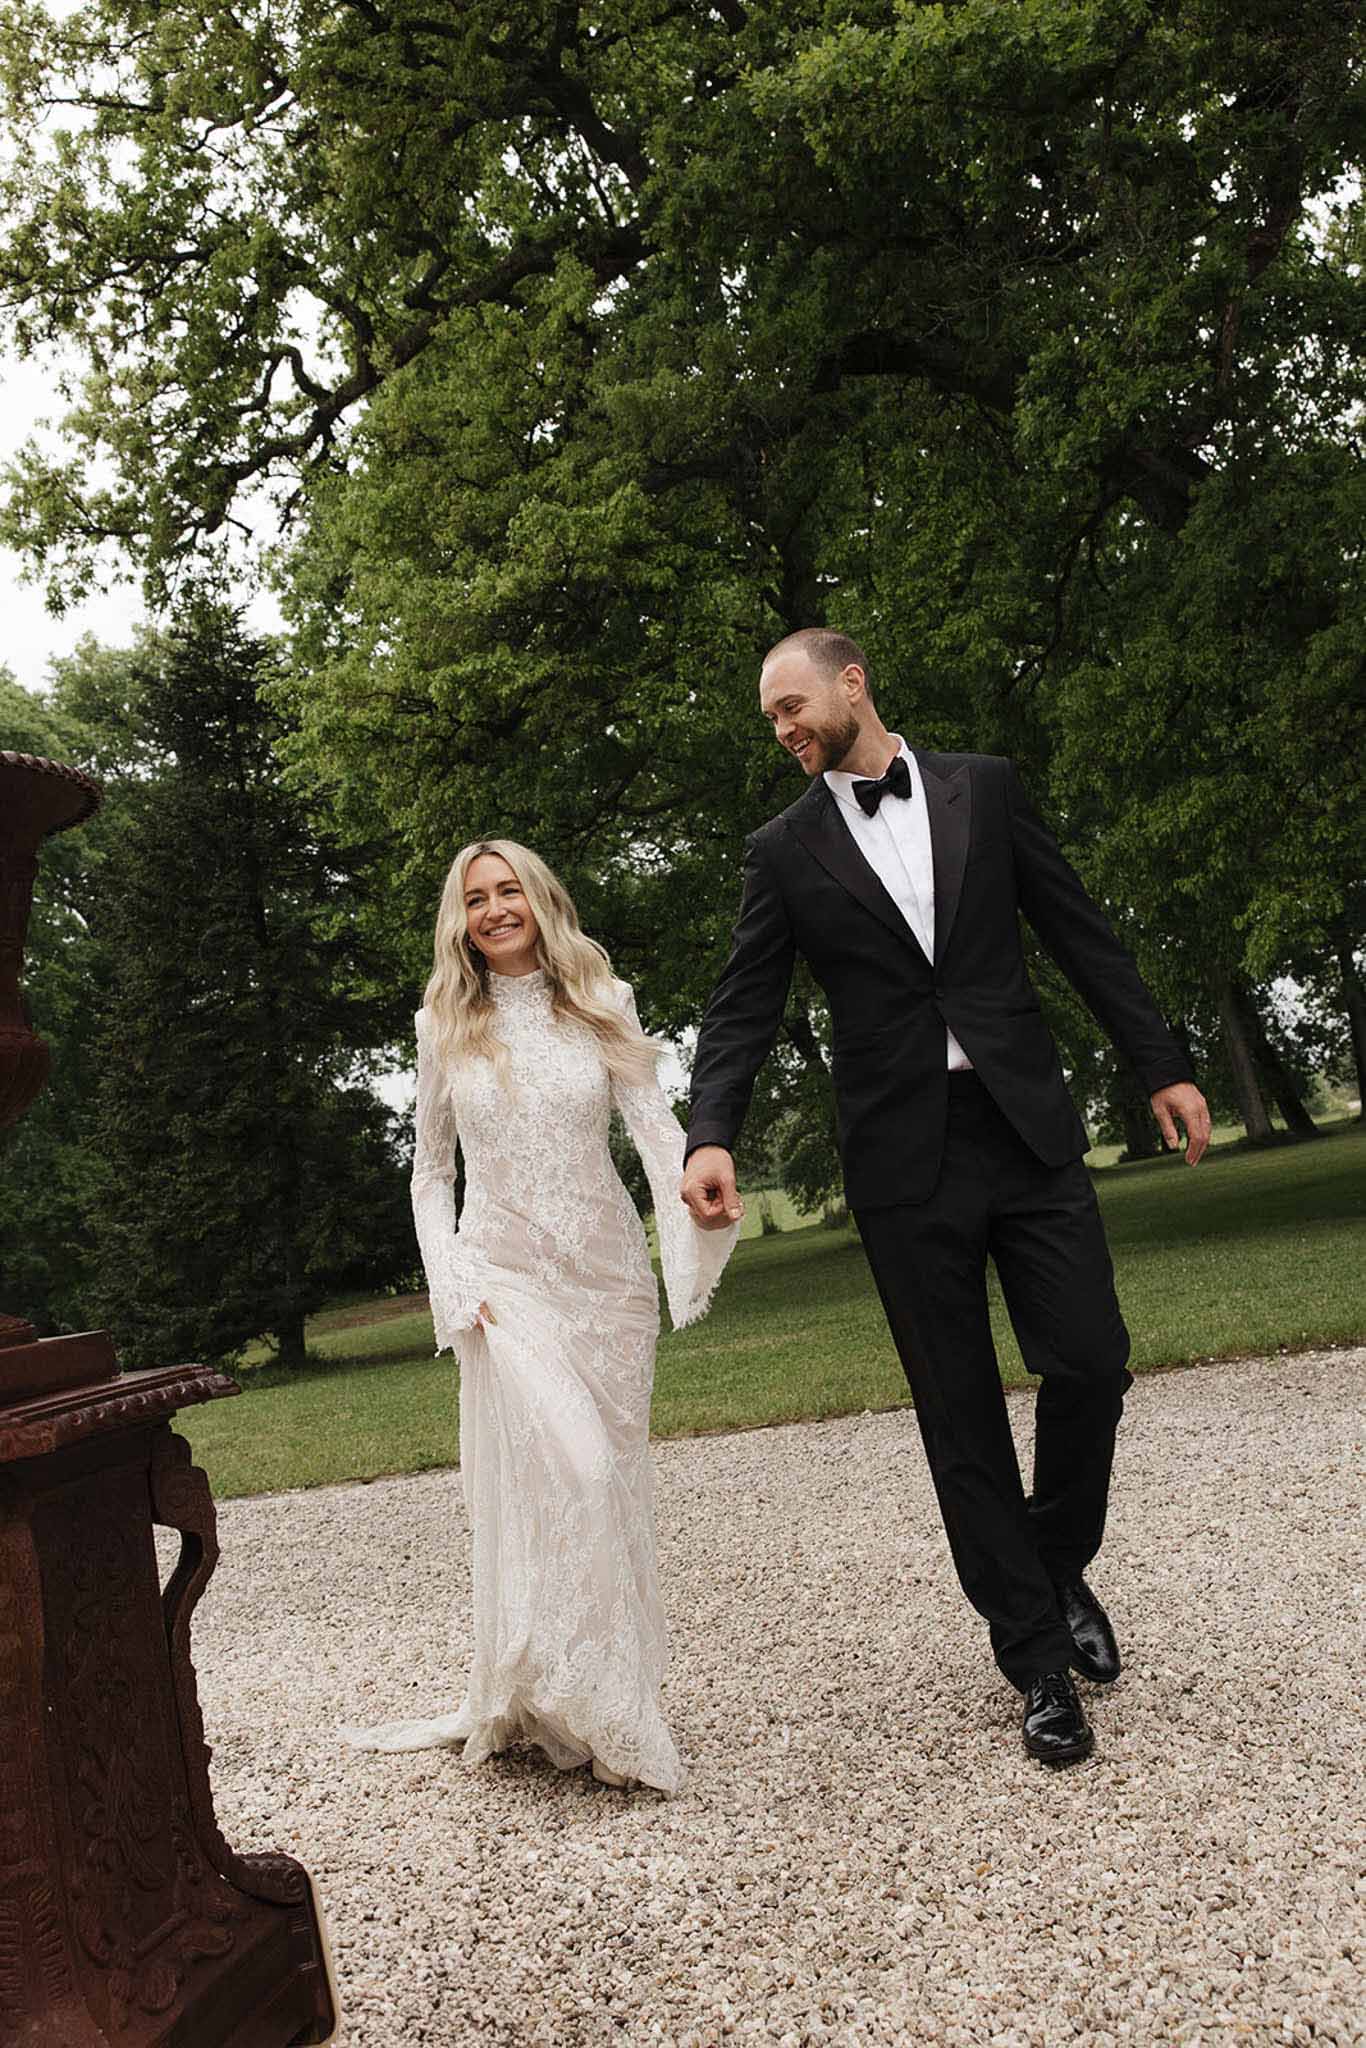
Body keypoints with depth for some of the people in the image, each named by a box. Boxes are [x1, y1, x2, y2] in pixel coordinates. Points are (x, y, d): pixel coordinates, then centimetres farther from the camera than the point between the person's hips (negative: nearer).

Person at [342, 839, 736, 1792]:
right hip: (506, 1276, -1)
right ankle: (567, 1703, -2)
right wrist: (454, 1282, -4)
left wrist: (695, 1216, -26)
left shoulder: (604, 1004, 4)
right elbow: (432, 1172, 10)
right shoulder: (446, 1027, 5)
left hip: (607, 1272, 1)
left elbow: (656, 1125, -6)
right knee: (562, 1473, -16)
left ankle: (619, 1694, 20)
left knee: (612, 1484, 6)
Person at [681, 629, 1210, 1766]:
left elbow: (1080, 932, 8)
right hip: (905, 1157, 0)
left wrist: (1162, 1064, 5)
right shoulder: (784, 849, 6)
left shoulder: (984, 786, 8)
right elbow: (743, 1010, 2)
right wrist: (712, 1138, -14)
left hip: (1027, 1126, 1)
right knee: (960, 1411, 4)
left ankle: (1061, 1564, 28)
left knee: (1091, 1363, -1)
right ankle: (1038, 1653, 18)